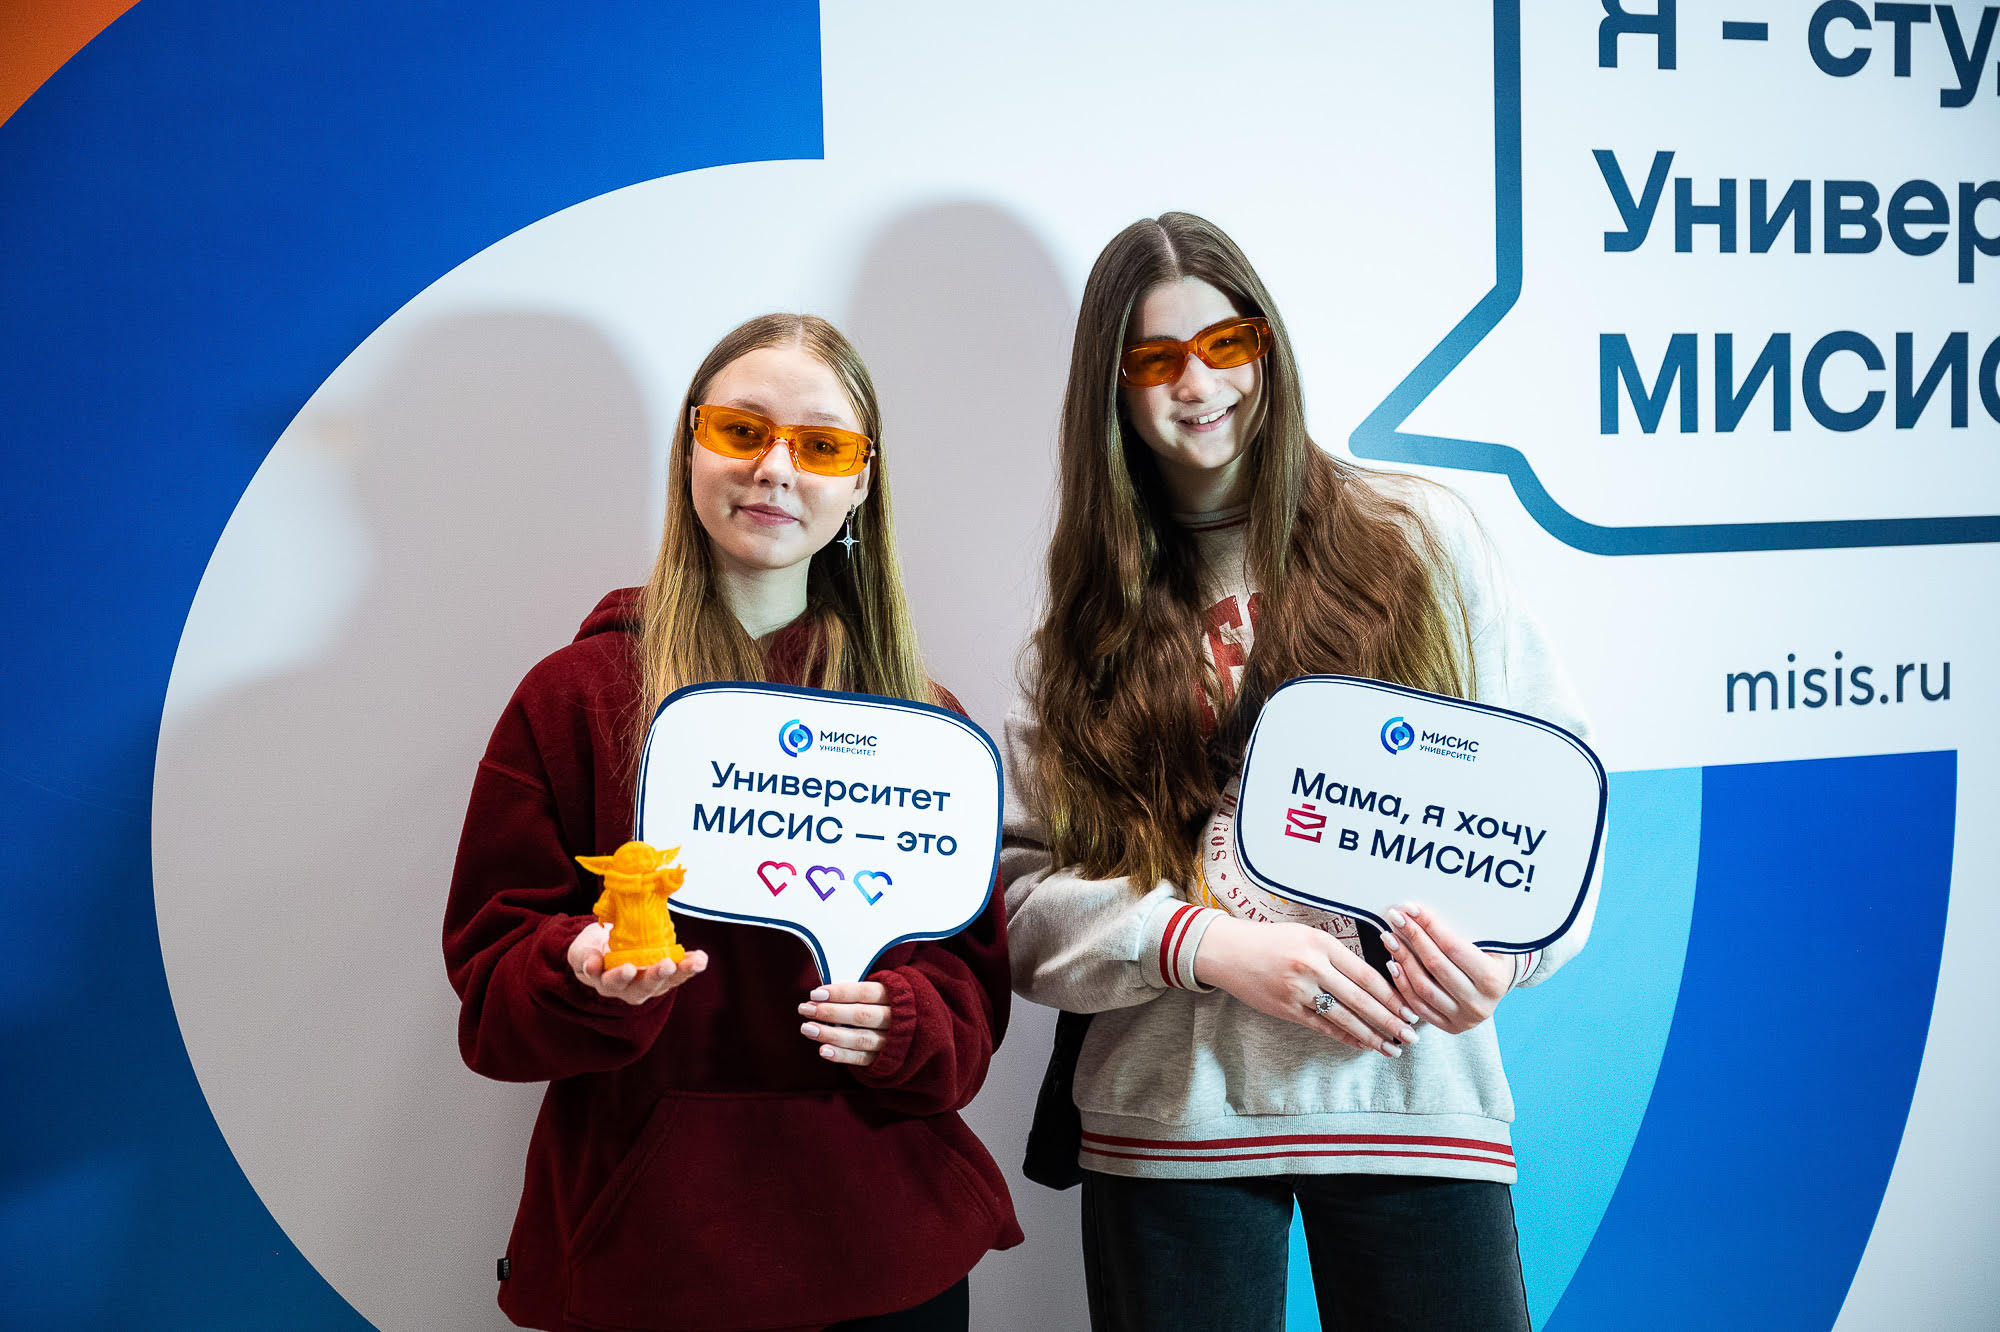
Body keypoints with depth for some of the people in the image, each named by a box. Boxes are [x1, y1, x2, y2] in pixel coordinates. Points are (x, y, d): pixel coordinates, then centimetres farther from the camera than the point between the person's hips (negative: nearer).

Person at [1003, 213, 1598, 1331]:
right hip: (1173, 1122, 1)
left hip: (1414, 1097, 0)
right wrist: (1207, 943, -15)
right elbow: (1021, 890, 2)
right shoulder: (1092, 617, 8)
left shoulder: (1421, 538, 6)